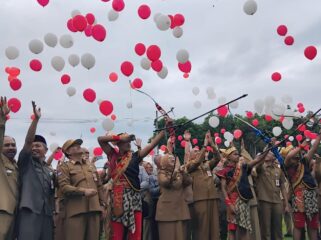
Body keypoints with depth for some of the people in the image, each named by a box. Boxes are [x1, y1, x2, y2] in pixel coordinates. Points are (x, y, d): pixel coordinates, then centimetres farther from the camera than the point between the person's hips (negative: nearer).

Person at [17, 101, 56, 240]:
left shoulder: (50, 171, 22)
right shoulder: (25, 163, 8)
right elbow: (28, 141, -6)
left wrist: (53, 211, 13)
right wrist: (36, 119, -16)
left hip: (47, 213, 5)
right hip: (30, 211, -5)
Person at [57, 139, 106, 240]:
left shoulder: (91, 167, 24)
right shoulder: (64, 167, 6)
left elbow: (99, 187, 24)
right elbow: (64, 187, -8)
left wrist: (102, 205, 15)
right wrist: (83, 191, -19)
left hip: (94, 209, 5)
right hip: (76, 211, -5)